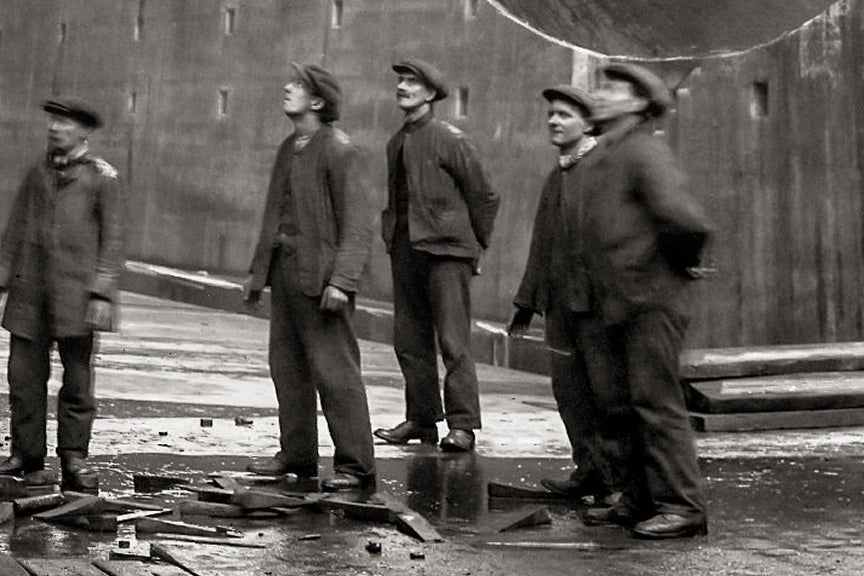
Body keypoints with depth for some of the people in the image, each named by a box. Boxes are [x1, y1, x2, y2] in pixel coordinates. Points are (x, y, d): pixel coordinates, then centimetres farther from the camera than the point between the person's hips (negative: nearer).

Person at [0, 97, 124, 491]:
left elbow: (112, 239, -1)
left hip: (76, 293, -4)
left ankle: (74, 460, 8)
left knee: (77, 380, 1)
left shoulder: (102, 177, 2)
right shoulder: (37, 173, 15)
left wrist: (102, 293, -9)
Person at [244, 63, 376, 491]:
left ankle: (356, 466, 1)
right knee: (287, 366, 13)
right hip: (285, 268, 9)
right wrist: (259, 269, 21)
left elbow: (357, 222, -15)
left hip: (320, 275, -9)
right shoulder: (289, 148, 15)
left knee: (334, 371, -6)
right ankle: (297, 455, 24)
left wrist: (341, 281, -22)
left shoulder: (339, 152, -11)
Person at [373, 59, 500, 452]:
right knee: (409, 340, 9)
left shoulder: (449, 140, -7)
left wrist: (476, 245, 3)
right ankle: (420, 419, 18)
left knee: (453, 341, -8)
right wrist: (393, 237, 14)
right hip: (405, 249, 7)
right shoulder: (396, 143, 13)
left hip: (445, 249, -7)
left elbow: (484, 197, -2)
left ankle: (461, 425, -4)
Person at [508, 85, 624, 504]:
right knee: (568, 388, 9)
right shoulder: (555, 178, 18)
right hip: (560, 303, 8)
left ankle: (621, 476, 9)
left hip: (596, 299, -8)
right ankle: (591, 470, 19)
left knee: (608, 390, -2)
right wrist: (526, 304, 23)